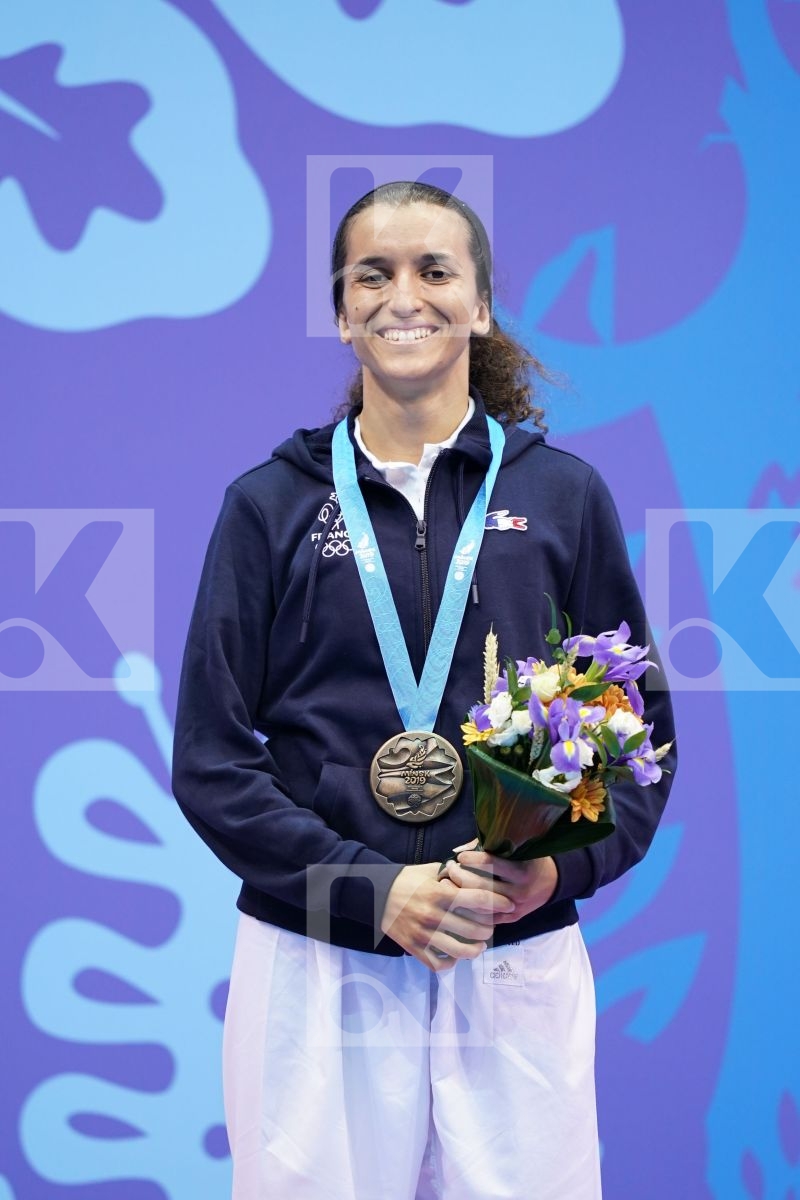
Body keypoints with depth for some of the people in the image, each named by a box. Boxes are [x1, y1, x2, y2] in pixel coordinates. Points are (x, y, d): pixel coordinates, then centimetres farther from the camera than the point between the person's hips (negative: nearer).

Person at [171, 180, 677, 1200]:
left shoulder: (562, 495, 5)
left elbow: (643, 733, 8)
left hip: (521, 970, 1)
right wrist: (370, 888, -12)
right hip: (315, 969, 0)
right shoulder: (271, 503, 4)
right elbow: (209, 758, 1)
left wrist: (563, 865, -11)